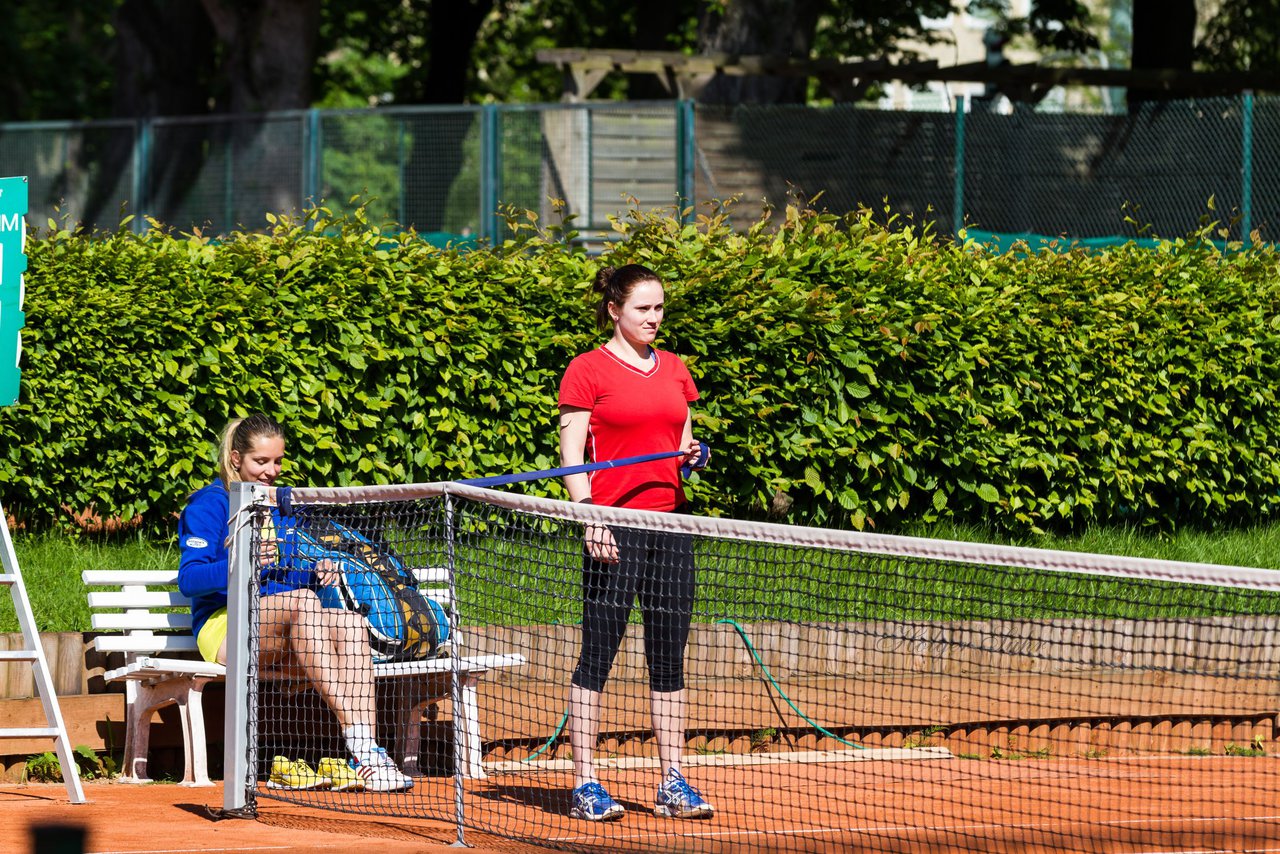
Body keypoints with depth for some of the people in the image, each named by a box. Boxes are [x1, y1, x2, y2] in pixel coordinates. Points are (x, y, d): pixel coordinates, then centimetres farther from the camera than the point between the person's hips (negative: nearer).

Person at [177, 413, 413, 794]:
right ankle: (359, 744, -44)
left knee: (350, 622, -25)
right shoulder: (209, 505, -1)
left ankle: (365, 751, -41)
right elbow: (188, 579, -13)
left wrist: (317, 573, 0)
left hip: (281, 639, 6)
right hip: (224, 629, -6)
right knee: (302, 602, -35)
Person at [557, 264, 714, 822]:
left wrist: (692, 453, 1)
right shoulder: (587, 371, -2)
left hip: (669, 520, 6)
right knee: (597, 654, -4)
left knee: (669, 658, 7)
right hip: (613, 526, -6)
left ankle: (673, 783, 11)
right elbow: (572, 454, -6)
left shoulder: (674, 369, 15)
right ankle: (585, 784, -1)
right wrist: (590, 517, -17)